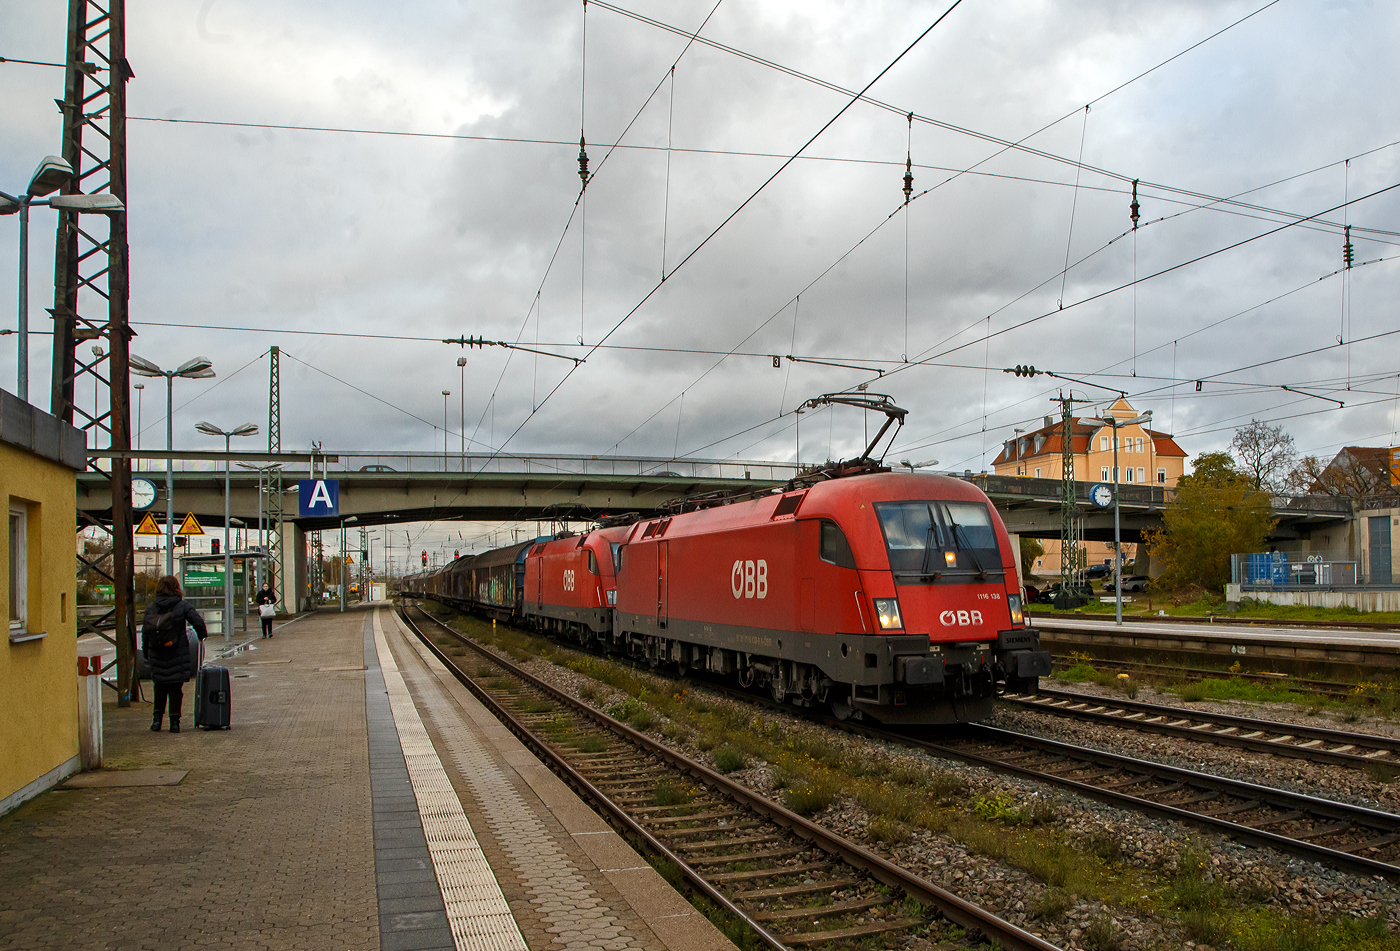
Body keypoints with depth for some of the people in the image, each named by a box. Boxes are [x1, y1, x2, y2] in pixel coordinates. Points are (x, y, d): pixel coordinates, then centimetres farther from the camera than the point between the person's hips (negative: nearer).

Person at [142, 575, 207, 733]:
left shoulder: (150, 608, 2)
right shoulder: (183, 606, -6)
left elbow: (144, 633, 4)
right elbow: (198, 622, -14)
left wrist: (146, 653, 14)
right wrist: (202, 634, 7)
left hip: (157, 656, 2)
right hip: (178, 655, -2)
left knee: (160, 687, 18)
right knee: (175, 688, 4)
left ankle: (157, 718, 16)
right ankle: (174, 721, 1)